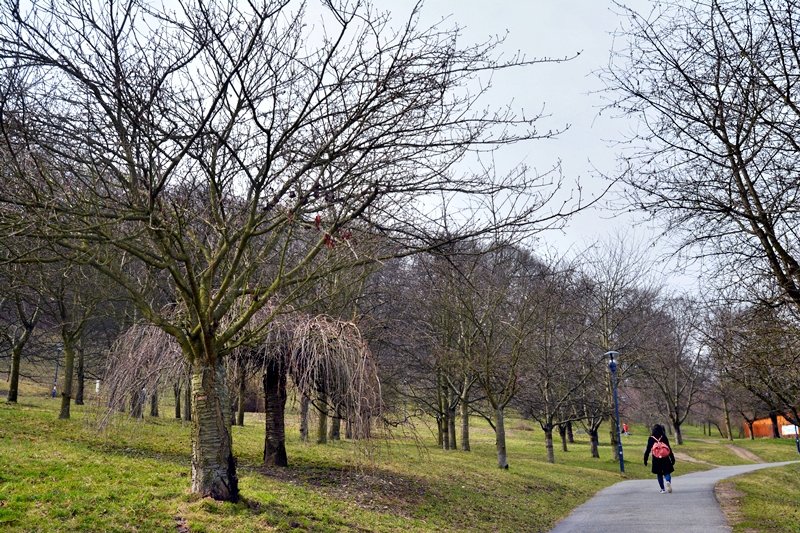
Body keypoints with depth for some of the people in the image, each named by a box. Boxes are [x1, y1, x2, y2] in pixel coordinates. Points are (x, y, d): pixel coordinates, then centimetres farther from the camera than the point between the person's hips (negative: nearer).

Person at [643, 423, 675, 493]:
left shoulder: (651, 439, -3)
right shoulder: (664, 438, -3)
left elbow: (648, 450, -1)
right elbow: (669, 449, -2)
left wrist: (645, 459, 6)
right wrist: (672, 459, 5)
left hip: (656, 460, 0)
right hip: (665, 459, 0)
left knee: (659, 474, 12)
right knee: (667, 472, 9)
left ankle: (663, 489, 11)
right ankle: (668, 481, -22)